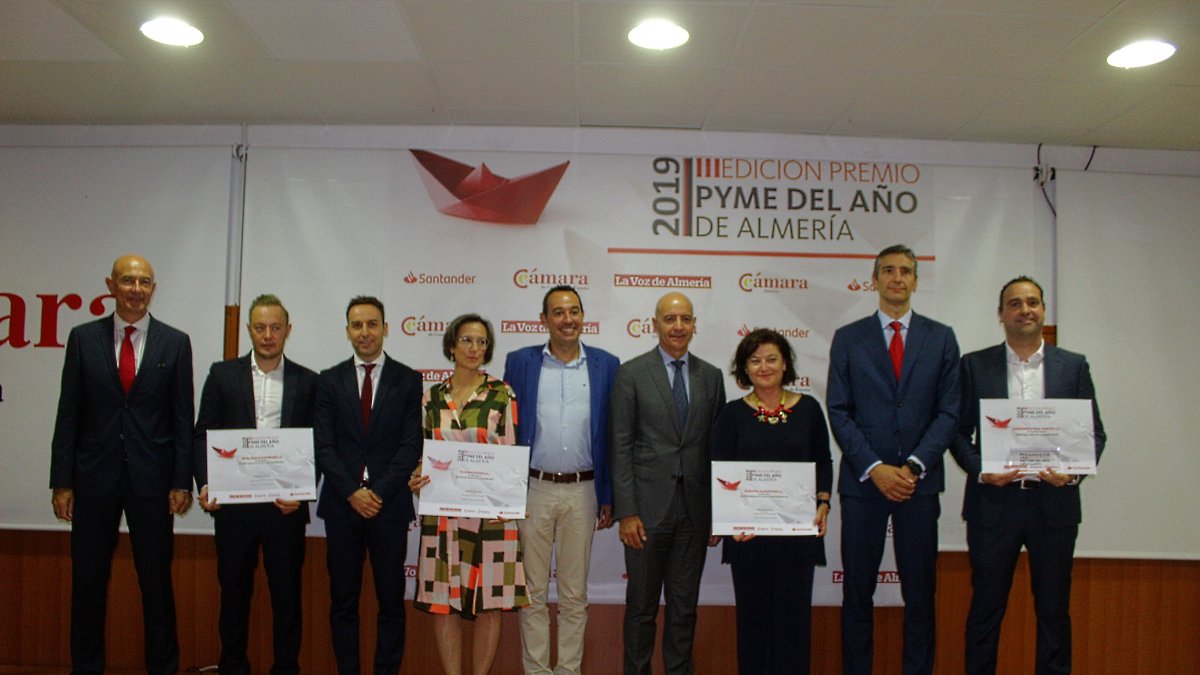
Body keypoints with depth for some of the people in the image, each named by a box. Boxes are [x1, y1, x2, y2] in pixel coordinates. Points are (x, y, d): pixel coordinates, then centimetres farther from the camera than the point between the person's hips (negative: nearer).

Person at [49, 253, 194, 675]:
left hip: (152, 479, -1)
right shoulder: (84, 338, 3)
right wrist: (61, 482, -1)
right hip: (95, 477, 1)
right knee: (88, 581, 10)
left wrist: (182, 482, -4)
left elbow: (183, 418, 1)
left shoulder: (175, 343, 1)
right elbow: (68, 414, 3)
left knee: (157, 581, 8)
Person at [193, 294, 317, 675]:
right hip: (232, 502, 1)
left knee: (287, 593, 7)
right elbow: (203, 435, 5)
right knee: (234, 591, 11)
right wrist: (205, 484, -9)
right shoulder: (223, 374, 7)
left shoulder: (306, 381, 5)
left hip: (286, 505, 0)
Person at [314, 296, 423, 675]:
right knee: (343, 600, 8)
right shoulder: (329, 381, 6)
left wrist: (379, 493, -11)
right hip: (341, 504, 1)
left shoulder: (408, 380, 3)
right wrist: (352, 492, -10)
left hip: (389, 503, -1)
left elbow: (411, 445, -3)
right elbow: (323, 446, 1)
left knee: (391, 600, 5)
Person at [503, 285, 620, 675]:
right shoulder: (520, 362, 1)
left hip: (582, 492, 1)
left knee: (575, 594, 11)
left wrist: (608, 497, 2)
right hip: (533, 489, 0)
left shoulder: (606, 365, 2)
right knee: (533, 592, 9)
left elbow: (612, 435, 4)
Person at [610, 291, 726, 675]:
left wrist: (718, 512, 6)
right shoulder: (631, 374, -3)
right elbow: (620, 447, -6)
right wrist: (626, 512, -11)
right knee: (642, 605, 9)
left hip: (695, 510, 3)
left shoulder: (711, 377, 7)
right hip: (648, 507, -3)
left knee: (685, 606, 13)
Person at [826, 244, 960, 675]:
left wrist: (913, 467, -10)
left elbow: (949, 412, 2)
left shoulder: (941, 338, 7)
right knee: (857, 591, 6)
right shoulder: (848, 338, 5)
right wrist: (875, 469, -10)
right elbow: (839, 412, 0)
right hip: (863, 480, 0)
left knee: (920, 591, 7)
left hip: (919, 481, 1)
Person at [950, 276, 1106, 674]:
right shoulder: (975, 365, 4)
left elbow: (1094, 432, 7)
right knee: (986, 608, 7)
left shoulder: (1074, 366, 7)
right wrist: (980, 471, -13)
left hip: (1054, 502, 1)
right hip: (993, 502, -1)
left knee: (1054, 610, 10)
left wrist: (1074, 471, -11)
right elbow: (959, 431, 3)